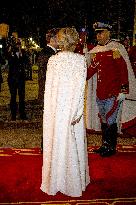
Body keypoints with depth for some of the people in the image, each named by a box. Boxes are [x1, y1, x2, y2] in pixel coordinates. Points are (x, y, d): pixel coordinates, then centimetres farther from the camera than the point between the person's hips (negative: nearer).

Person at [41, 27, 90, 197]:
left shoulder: (52, 60, -3)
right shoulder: (80, 60, -9)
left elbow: (49, 87, -1)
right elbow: (80, 87, -13)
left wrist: (51, 108, 6)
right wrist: (77, 112, -11)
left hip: (54, 110, 2)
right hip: (72, 109, -2)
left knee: (56, 143, 12)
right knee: (72, 144, 10)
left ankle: (54, 182, 26)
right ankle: (74, 181, 23)